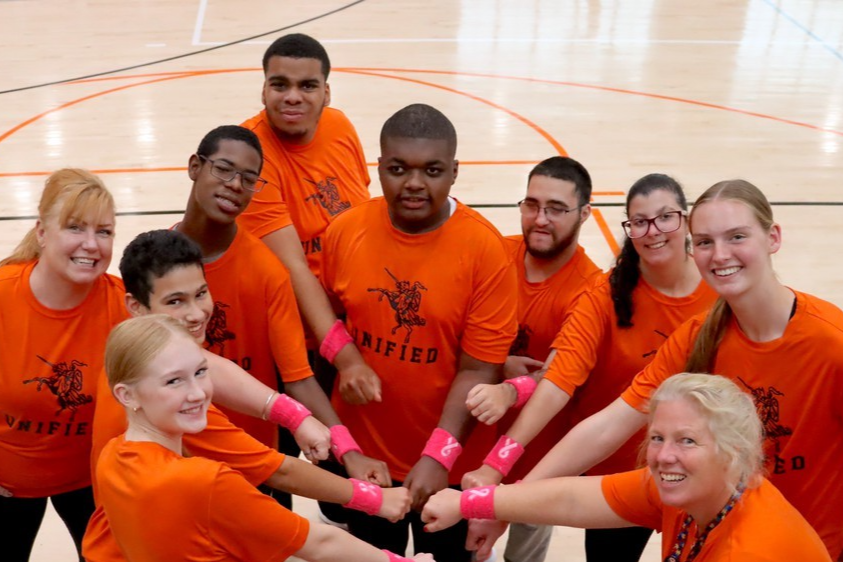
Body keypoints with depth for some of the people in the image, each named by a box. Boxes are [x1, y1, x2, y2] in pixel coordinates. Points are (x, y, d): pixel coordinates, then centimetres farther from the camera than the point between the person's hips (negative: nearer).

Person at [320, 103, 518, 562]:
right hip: (361, 454, 3)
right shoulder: (344, 231, -8)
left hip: (449, 465, -2)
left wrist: (438, 456, -25)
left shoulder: (485, 248, -18)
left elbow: (479, 369, -18)